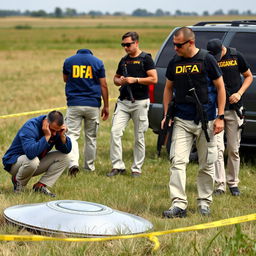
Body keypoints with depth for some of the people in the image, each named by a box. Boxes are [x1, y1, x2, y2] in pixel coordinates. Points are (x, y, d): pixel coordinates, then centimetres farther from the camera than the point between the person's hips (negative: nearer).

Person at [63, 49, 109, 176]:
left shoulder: (68, 61, 4)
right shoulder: (97, 62, 2)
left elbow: (65, 79, 20)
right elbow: (103, 85, 1)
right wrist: (106, 106, 6)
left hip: (74, 104, -1)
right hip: (93, 104, 1)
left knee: (72, 134, -3)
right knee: (91, 137, 12)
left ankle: (73, 163, -24)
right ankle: (89, 167, 19)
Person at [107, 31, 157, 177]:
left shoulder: (145, 59, -3)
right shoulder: (124, 60, 15)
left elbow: (154, 79, -9)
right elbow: (116, 77, 26)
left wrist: (135, 80, -15)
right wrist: (120, 81, 3)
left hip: (140, 102, -5)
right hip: (123, 102, 5)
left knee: (139, 137, 2)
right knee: (115, 132, -8)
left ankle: (137, 168, 11)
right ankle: (118, 166, -2)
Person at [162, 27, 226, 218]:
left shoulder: (207, 59, -6)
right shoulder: (174, 62, 5)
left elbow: (220, 88, -1)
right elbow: (168, 88, 17)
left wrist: (220, 117, -6)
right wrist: (166, 115, 9)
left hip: (206, 121, -2)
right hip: (182, 121, 2)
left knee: (207, 164, 6)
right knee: (178, 161, -9)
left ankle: (204, 202, 19)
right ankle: (179, 204, -11)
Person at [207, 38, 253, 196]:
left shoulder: (236, 56, -2)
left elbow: (249, 76, 9)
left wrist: (239, 93, -6)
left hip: (234, 109, 1)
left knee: (234, 149, 7)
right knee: (218, 148, -8)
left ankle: (233, 183, 18)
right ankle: (220, 185, -7)